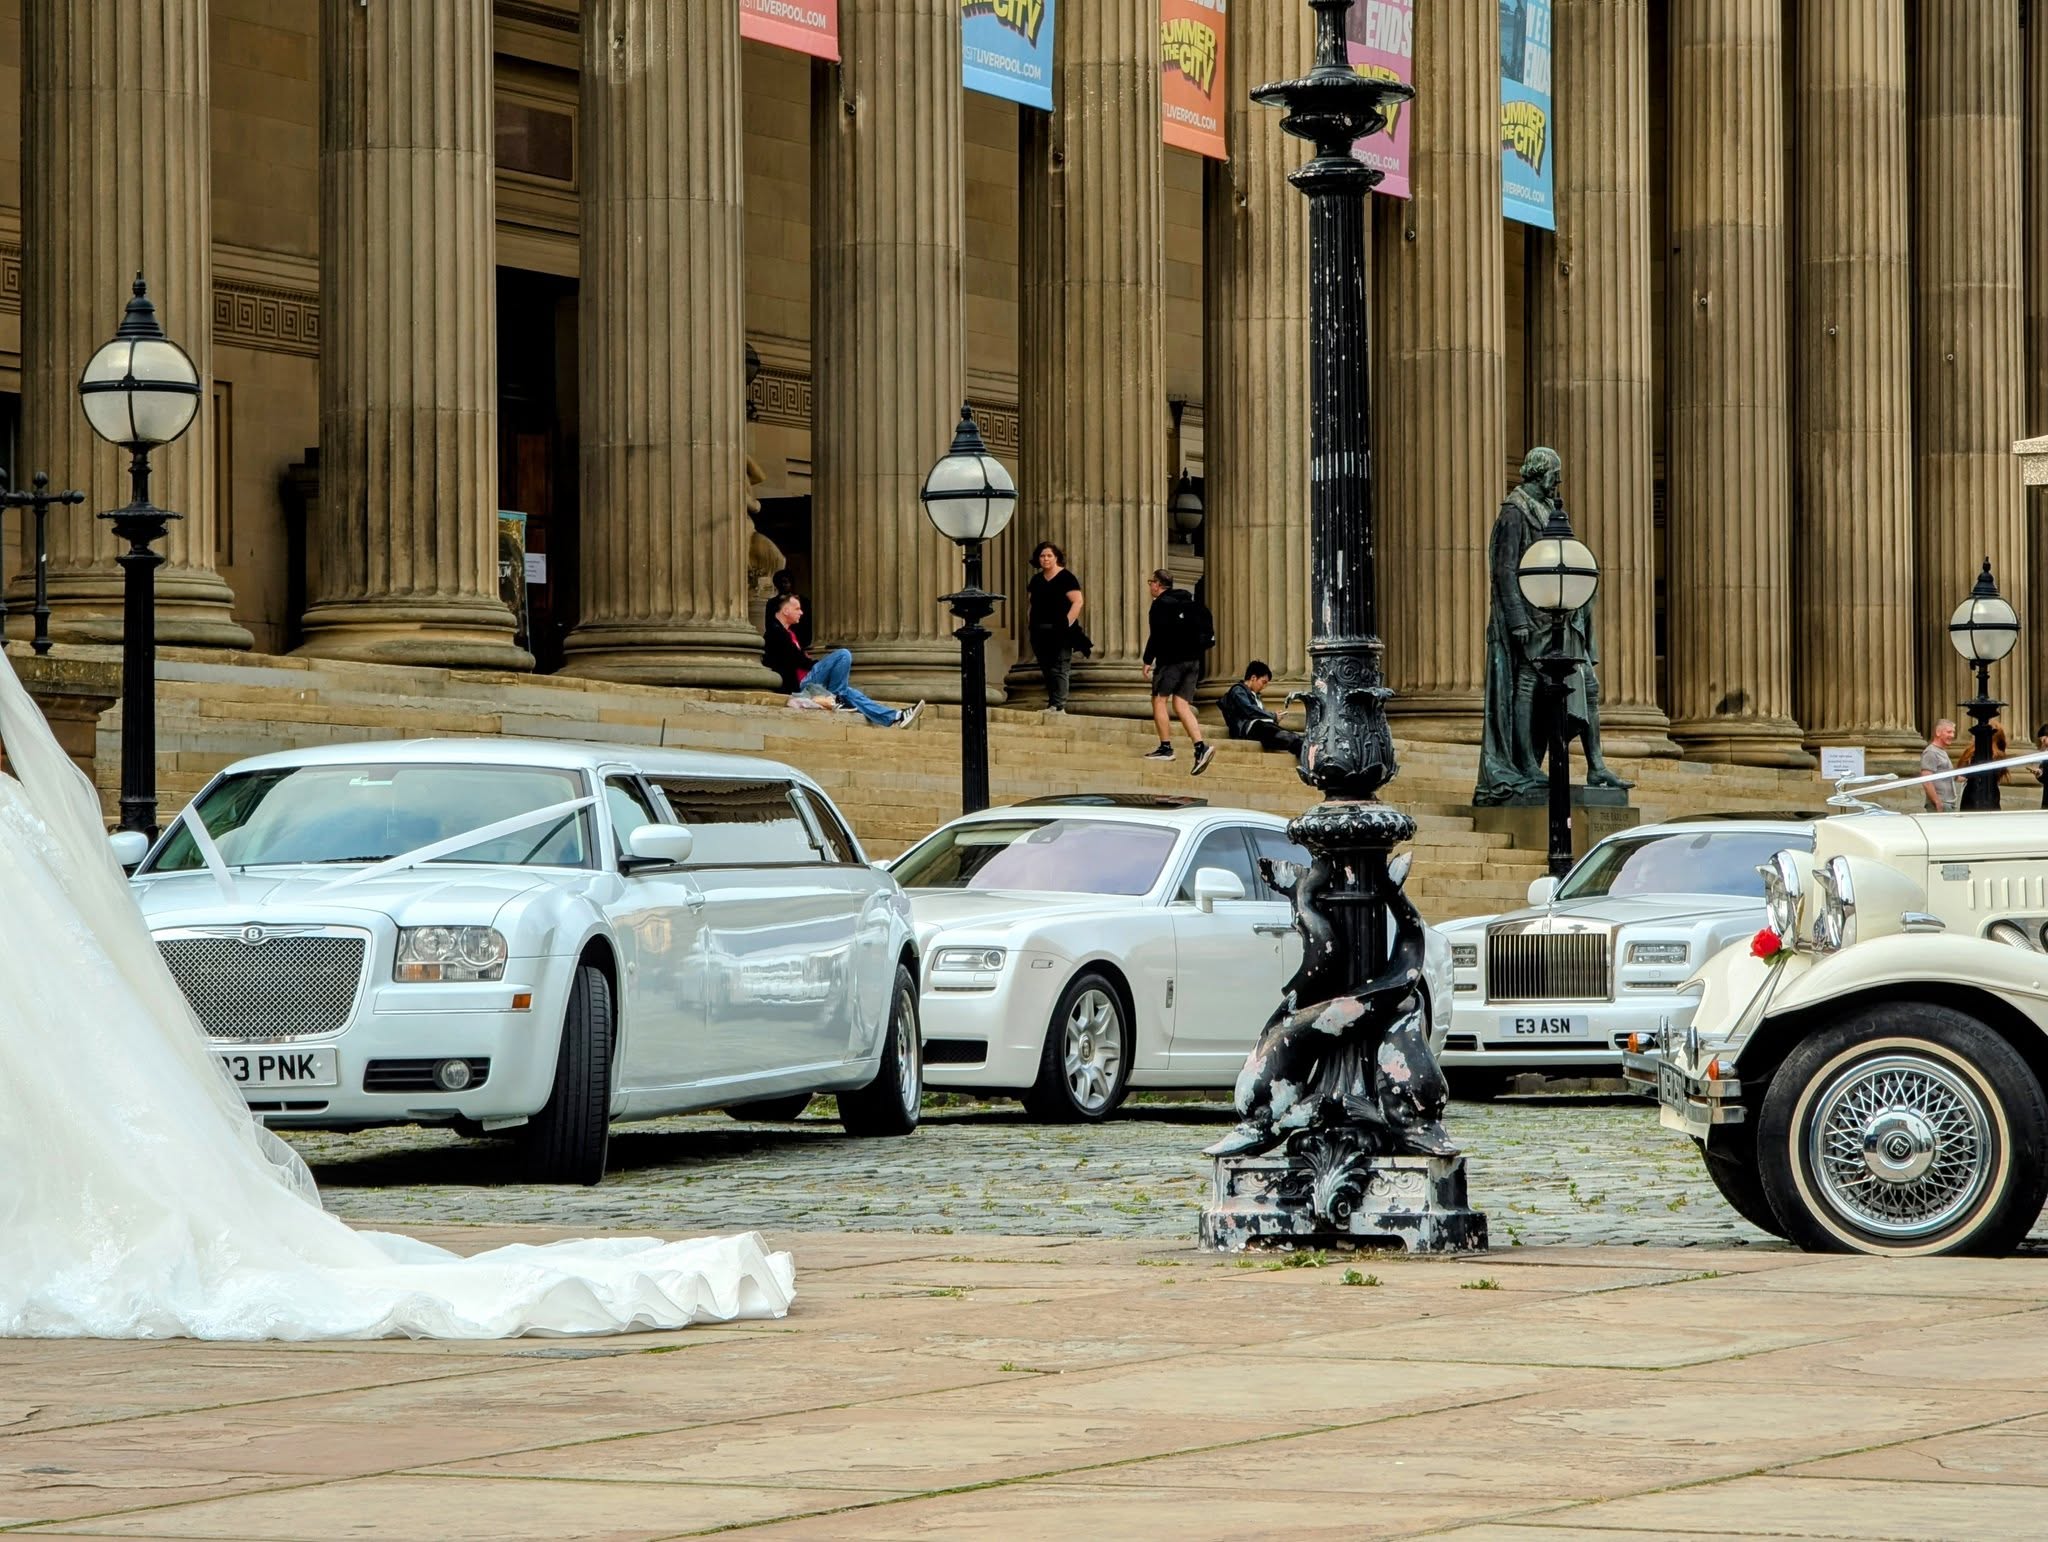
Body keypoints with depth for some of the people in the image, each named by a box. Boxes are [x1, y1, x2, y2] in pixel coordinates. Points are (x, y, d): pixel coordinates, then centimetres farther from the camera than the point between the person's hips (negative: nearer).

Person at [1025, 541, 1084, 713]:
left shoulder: (1066, 577, -5)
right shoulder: (1036, 580, 16)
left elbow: (1078, 601, -12)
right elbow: (1031, 603, 24)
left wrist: (1068, 622, -17)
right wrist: (1031, 622, 9)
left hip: (1060, 632, -7)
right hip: (1040, 633, 7)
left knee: (1060, 668, -11)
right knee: (1047, 670, 8)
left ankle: (1058, 705, -16)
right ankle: (1052, 703, 13)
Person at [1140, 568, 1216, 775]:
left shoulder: (1161, 604, -6)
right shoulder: (1188, 602, 19)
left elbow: (1156, 634, -13)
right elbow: (1205, 630, 21)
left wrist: (1148, 660, -8)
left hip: (1171, 658, -7)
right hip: (1193, 660, 8)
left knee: (1159, 699, 2)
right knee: (1181, 704, 4)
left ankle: (1165, 747, -3)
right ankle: (1201, 746, -12)